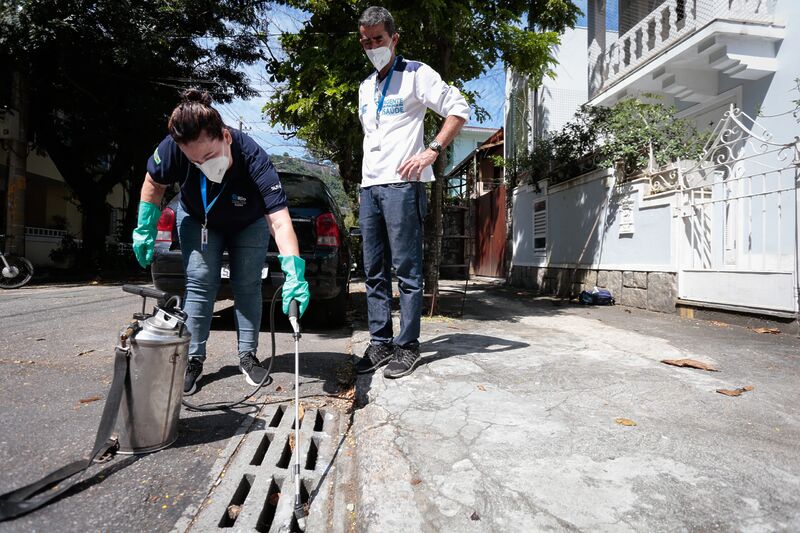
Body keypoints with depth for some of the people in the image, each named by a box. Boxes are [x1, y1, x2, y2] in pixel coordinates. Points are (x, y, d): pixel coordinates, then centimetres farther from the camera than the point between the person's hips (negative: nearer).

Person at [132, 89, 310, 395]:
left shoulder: (253, 159, -42)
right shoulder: (173, 148, -34)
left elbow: (280, 221, -50)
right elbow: (154, 183, -10)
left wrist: (294, 274, -62)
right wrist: (145, 231, -9)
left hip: (248, 223, -1)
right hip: (198, 219, 2)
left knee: (247, 285, -4)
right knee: (199, 283, -7)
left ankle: (247, 355, 11)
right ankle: (193, 358, 6)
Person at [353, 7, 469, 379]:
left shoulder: (415, 74, 2)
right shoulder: (365, 88, 23)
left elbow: (458, 109, -4)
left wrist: (431, 151, -15)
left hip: (402, 184, -7)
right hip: (370, 187, 8)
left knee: (406, 270, -6)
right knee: (374, 272, 6)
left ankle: (408, 347, 2)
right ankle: (380, 343, 13)